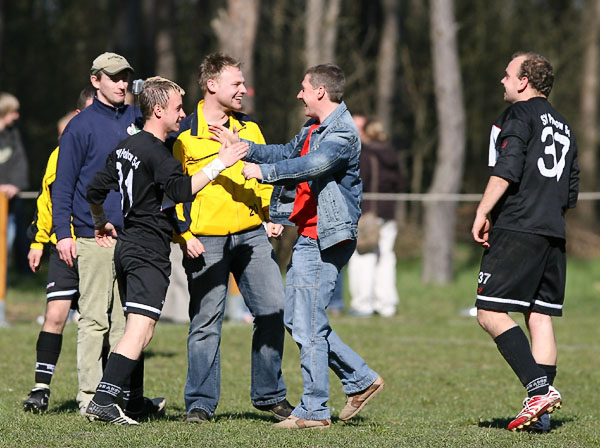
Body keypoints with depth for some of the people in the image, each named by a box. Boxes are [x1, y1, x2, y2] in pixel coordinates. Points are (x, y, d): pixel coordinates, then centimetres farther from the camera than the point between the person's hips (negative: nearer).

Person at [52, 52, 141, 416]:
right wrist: (63, 233, -7)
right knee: (95, 318, -5)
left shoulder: (137, 119, 12)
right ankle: (90, 395, -3)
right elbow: (64, 184, -1)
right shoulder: (81, 127, -1)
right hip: (95, 236, -5)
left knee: (125, 318, 6)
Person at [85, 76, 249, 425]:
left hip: (127, 247, 10)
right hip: (149, 252, -10)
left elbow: (96, 191, 21)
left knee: (137, 328, 19)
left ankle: (135, 400, 28)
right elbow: (181, 189, -28)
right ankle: (104, 400, -26)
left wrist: (101, 224, 37)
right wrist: (220, 164, -26)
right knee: (141, 331, -16)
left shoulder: (126, 148, 14)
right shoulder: (156, 153, -14)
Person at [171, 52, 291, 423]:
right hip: (205, 240, -4)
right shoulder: (183, 134, -2)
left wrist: (272, 215, 7)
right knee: (206, 320, -3)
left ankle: (269, 394, 12)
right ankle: (201, 403, 7)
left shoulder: (249, 128, 13)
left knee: (273, 308, -2)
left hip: (251, 233, 4)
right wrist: (183, 234, -10)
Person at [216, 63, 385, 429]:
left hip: (323, 240, -10)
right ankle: (362, 381, 20)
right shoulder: (315, 128, 15)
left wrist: (263, 170, -33)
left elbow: (312, 164, -32)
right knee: (298, 319, 14)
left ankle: (314, 411, -1)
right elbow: (287, 153, 26)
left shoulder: (341, 133, -16)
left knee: (308, 326, -8)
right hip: (309, 237, 10)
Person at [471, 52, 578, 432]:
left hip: (517, 230, -8)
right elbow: (571, 193, 24)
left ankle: (539, 389, -20)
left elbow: (506, 169, -15)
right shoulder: (564, 126, 22)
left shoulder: (520, 114, -2)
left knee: (491, 313, -7)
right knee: (540, 317, 6)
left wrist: (483, 213, -10)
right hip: (554, 236, 8)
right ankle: (541, 414, 1)